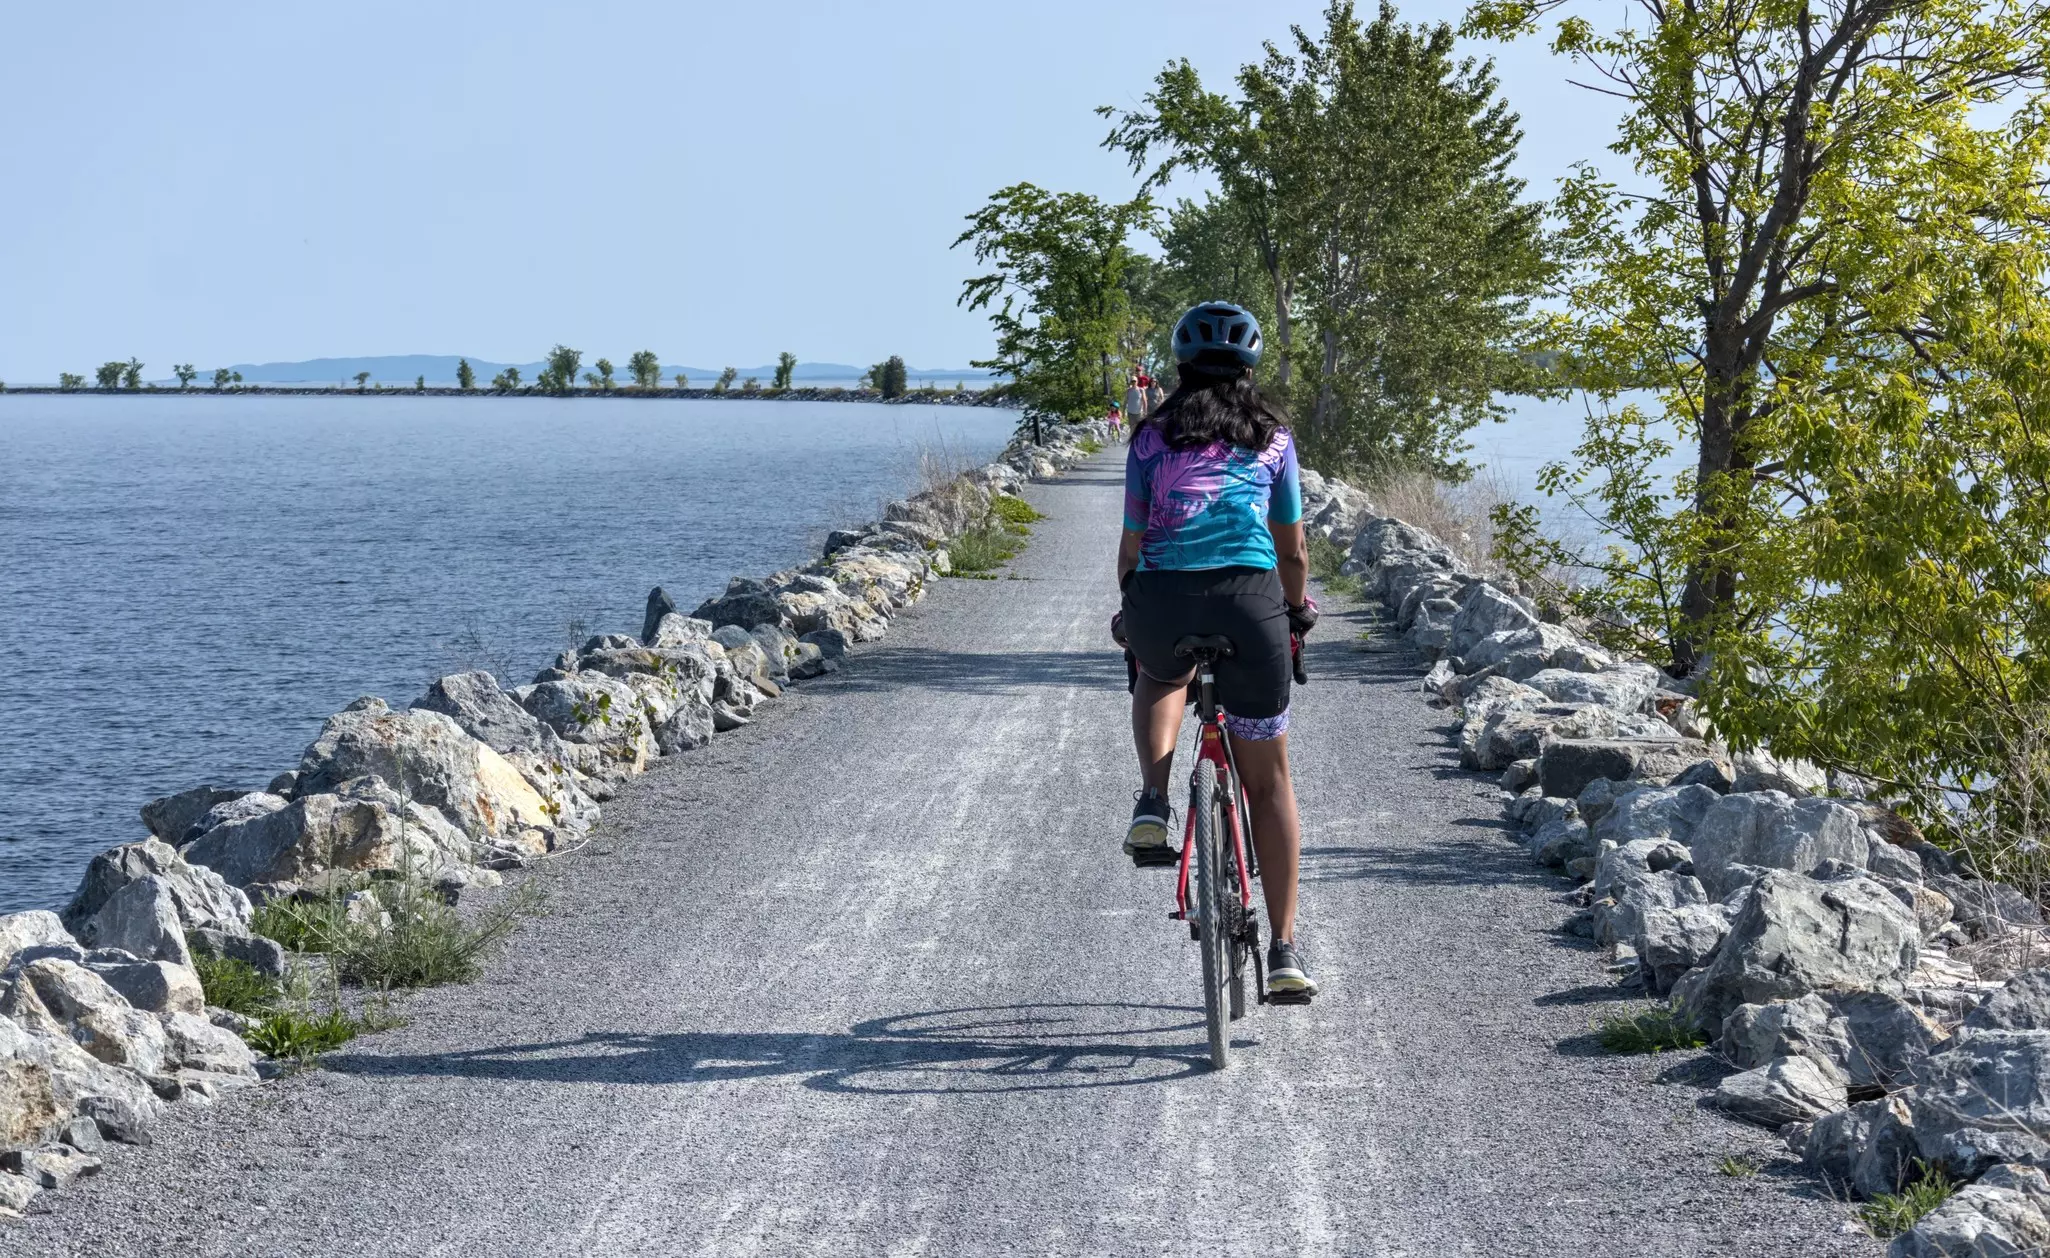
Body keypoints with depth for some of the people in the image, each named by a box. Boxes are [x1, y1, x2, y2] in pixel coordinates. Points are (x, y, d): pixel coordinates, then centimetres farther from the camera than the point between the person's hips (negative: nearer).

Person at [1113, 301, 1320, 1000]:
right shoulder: (1272, 437, 18)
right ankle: (1284, 950, 8)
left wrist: (1127, 612, 33)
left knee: (1160, 673, 38)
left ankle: (1153, 803, 13)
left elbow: (1132, 543, 15)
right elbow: (1293, 551, 22)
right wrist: (1297, 612, 40)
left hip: (1162, 599, 0)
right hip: (1249, 599, 0)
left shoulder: (1153, 437, 16)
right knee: (1268, 778, 12)